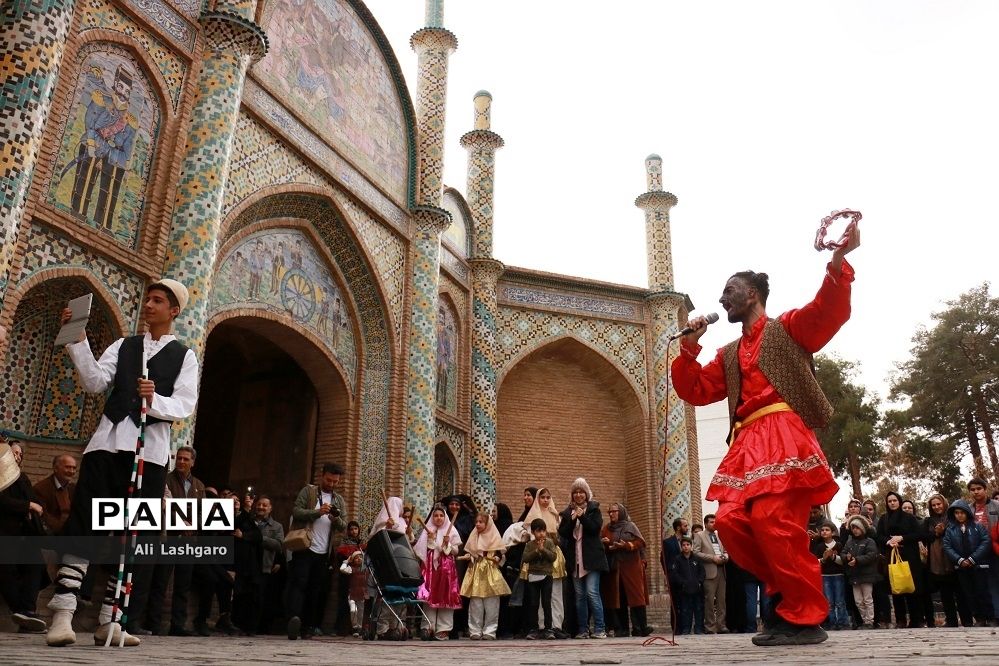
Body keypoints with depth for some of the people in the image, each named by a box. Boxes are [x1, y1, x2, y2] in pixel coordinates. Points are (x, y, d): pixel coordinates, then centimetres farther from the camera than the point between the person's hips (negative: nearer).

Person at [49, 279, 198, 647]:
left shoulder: (184, 356, 9)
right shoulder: (122, 345, 17)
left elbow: (185, 405, -3)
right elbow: (94, 382, 3)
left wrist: (154, 401, -23)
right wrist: (78, 340, -7)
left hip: (151, 450, -1)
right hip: (108, 441, 2)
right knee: (82, 523, -7)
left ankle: (109, 621, 9)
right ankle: (62, 614, -6)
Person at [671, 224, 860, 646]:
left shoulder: (788, 328, 10)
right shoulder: (728, 355, 27)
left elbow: (830, 311, -9)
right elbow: (694, 391, 23)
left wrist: (838, 261, -26)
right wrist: (689, 348, 10)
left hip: (783, 436, -6)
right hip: (747, 443, 7)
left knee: (772, 520, -19)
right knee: (730, 520, -8)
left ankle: (806, 618, -6)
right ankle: (786, 592, 11)